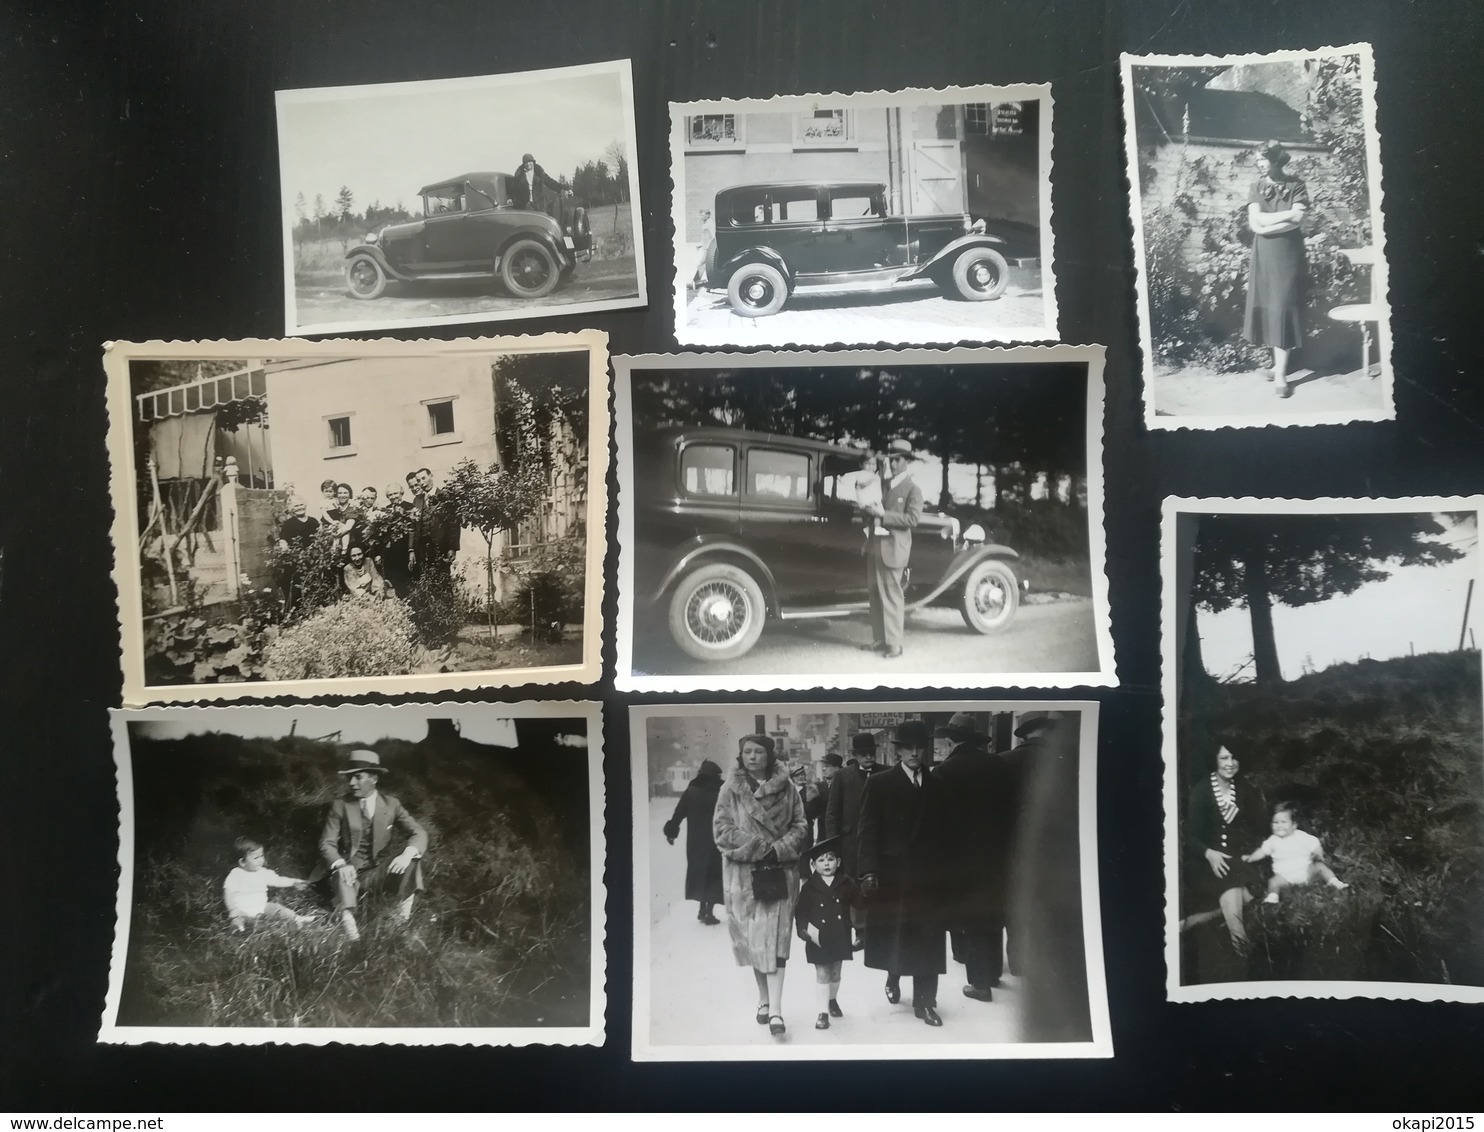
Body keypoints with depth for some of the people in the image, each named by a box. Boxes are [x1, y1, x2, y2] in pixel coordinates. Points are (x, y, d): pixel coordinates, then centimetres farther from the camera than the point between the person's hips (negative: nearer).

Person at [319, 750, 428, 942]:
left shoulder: (391, 804, 1)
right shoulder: (340, 806, -2)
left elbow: (418, 834, -6)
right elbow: (327, 843, -7)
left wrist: (407, 854, -30)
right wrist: (341, 864, -31)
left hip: (381, 871, 2)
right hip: (351, 872, -2)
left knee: (412, 856, -23)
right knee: (341, 876, -36)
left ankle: (404, 910, -24)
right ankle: (347, 920, -47)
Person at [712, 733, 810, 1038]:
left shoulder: (786, 787, 2)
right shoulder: (731, 789, 0)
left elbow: (800, 826, 4)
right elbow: (722, 829, -5)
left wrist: (778, 850, -12)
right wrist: (759, 847, -12)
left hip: (779, 872, 0)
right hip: (743, 873, 0)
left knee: (775, 939, -5)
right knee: (751, 938, 7)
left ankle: (775, 1009, -6)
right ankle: (763, 998, 24)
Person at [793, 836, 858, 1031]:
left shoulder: (846, 884, -2)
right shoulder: (809, 887, -7)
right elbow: (801, 912, -6)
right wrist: (805, 929, -18)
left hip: (840, 938, 2)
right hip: (818, 939, -2)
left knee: (835, 973, 17)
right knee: (822, 974, 1)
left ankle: (833, 1000, 41)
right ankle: (823, 1011, 9)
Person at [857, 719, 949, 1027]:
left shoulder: (938, 786, 7)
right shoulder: (879, 784, 0)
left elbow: (944, 831, 7)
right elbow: (869, 830, -5)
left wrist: (945, 869, 1)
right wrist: (869, 871, -13)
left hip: (929, 876, 2)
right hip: (892, 874, -1)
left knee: (928, 937, 0)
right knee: (893, 932, 9)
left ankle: (924, 1000, 8)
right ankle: (893, 979, 35)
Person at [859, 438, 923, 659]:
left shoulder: (913, 489, -4)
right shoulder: (882, 484, 15)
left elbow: (913, 518, -15)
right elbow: (872, 507, 24)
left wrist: (883, 514, -20)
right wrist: (867, 508, -1)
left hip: (893, 549, -6)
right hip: (874, 546, 6)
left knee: (891, 596, -4)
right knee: (876, 594, 10)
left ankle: (894, 644, 1)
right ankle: (879, 639, 19)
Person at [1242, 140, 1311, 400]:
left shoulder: (1296, 186, -2)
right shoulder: (1257, 186, 7)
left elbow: (1297, 221, -13)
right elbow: (1255, 222, -6)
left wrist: (1266, 223, -12)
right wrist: (1287, 215, -11)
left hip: (1287, 254, -3)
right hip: (1263, 255, 3)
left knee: (1283, 309, -7)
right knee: (1266, 308, 4)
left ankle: (1281, 373, -8)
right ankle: (1277, 362, 19)